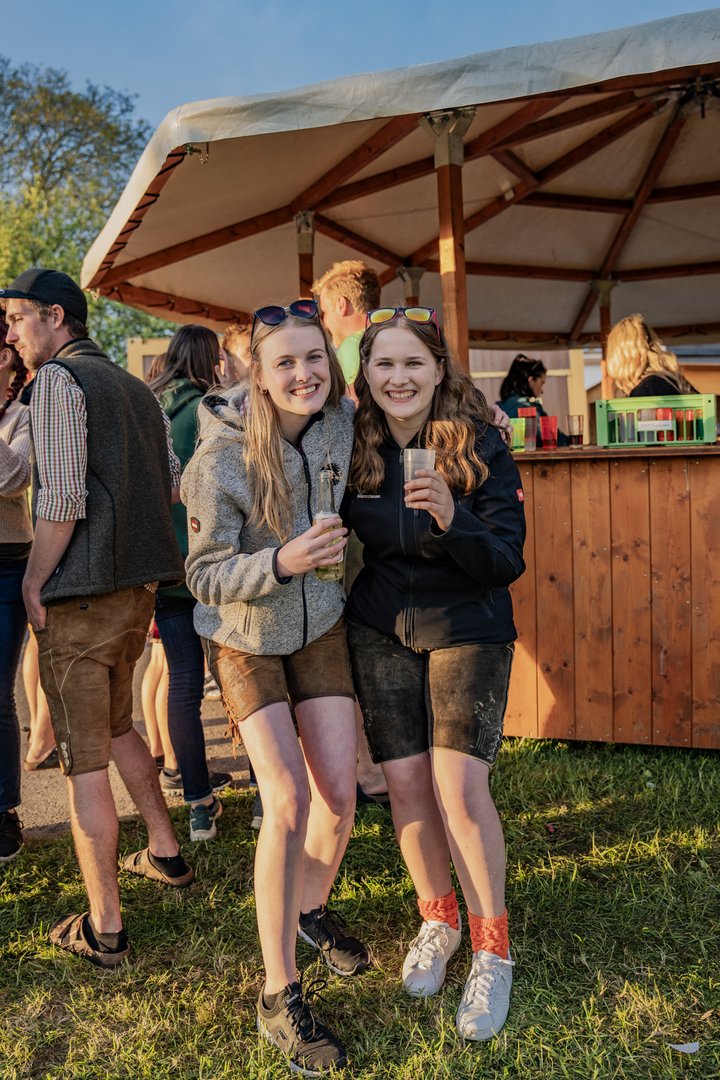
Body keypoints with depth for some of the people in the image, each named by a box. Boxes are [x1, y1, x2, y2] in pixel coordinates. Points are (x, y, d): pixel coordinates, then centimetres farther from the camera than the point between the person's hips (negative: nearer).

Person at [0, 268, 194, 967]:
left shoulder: (58, 379, -9)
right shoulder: (136, 389, 15)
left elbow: (61, 498, -18)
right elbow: (172, 483, 17)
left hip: (80, 595, -8)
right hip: (138, 586, 8)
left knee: (84, 763, 1)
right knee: (115, 727, 26)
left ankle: (103, 928, 12)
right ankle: (165, 854, 38)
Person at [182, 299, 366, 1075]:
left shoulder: (343, 425, -10)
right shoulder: (223, 460, -24)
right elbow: (205, 574, -21)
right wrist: (281, 562, -37)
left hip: (320, 627, 4)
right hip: (244, 637, -4)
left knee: (339, 791, 4)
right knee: (287, 800, -12)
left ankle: (313, 908, 37)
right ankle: (279, 996, 6)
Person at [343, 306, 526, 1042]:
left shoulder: (481, 445, -11)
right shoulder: (354, 447, -3)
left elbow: (507, 561, -15)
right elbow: (340, 543, 11)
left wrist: (451, 519, -32)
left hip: (466, 628, -3)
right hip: (379, 631, 3)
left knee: (459, 785, -10)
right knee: (405, 782, 4)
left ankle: (492, 948, 13)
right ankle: (437, 920, 30)